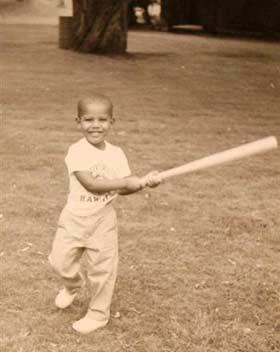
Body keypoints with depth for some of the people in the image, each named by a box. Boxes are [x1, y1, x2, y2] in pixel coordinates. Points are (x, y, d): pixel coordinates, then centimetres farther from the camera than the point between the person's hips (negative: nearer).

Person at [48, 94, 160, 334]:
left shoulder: (116, 154, -1)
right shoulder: (77, 151, -14)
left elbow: (123, 189, -1)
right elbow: (90, 183, -26)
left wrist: (144, 182, -20)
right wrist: (128, 181, -30)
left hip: (103, 219, 2)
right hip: (75, 217, -1)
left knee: (102, 268, 7)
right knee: (61, 261, 7)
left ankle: (98, 313, 27)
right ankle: (73, 286, 42)